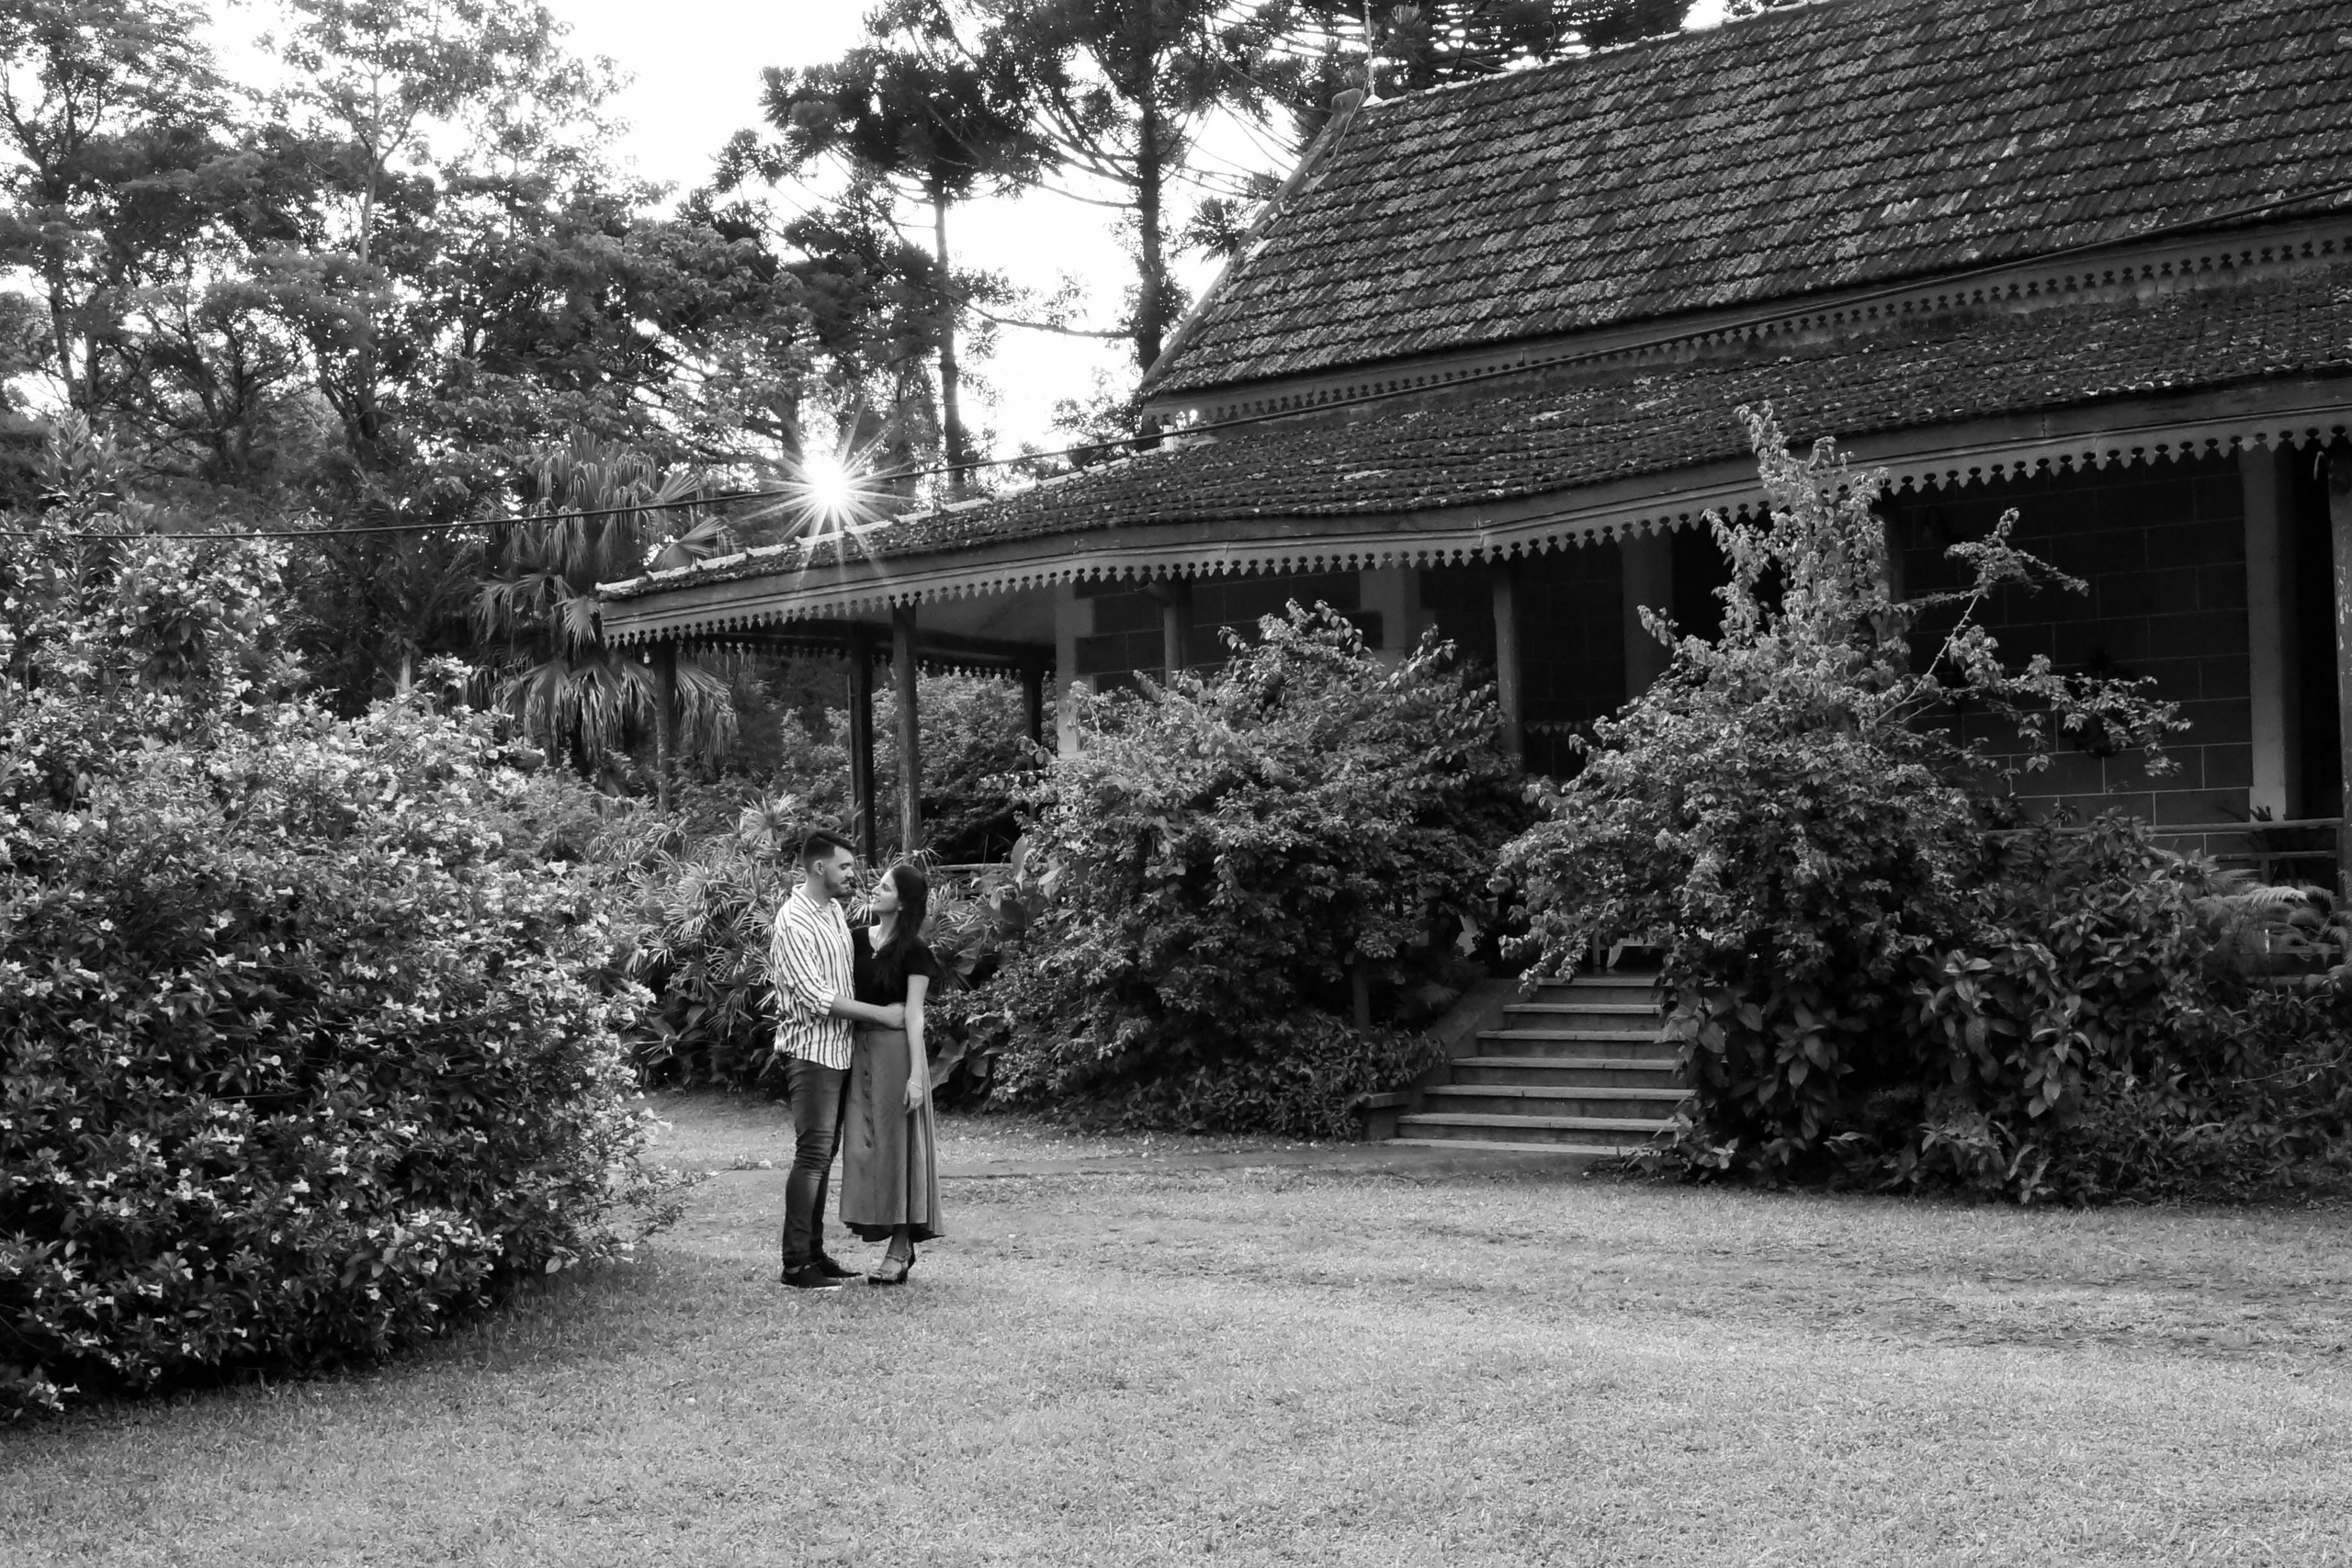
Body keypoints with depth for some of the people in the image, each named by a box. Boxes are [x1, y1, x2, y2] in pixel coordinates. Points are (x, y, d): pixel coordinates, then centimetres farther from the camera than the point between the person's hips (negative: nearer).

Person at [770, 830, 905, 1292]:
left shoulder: (834, 910, 11)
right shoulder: (793, 922, -17)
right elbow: (816, 997, -21)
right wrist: (881, 1014, -18)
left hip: (839, 1049, 9)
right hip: (810, 1050, -9)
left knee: (825, 1153, 12)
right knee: (813, 1154, -9)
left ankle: (814, 1252, 19)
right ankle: (795, 1264, -6)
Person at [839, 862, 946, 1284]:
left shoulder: (913, 952, -6)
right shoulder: (858, 940, 10)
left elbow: (914, 1015, -9)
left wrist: (916, 1075, -13)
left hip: (895, 1049, -6)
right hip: (859, 1048, 6)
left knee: (896, 1143, -2)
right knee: (863, 1143, 5)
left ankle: (901, 1247, 4)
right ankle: (898, 1246, 13)